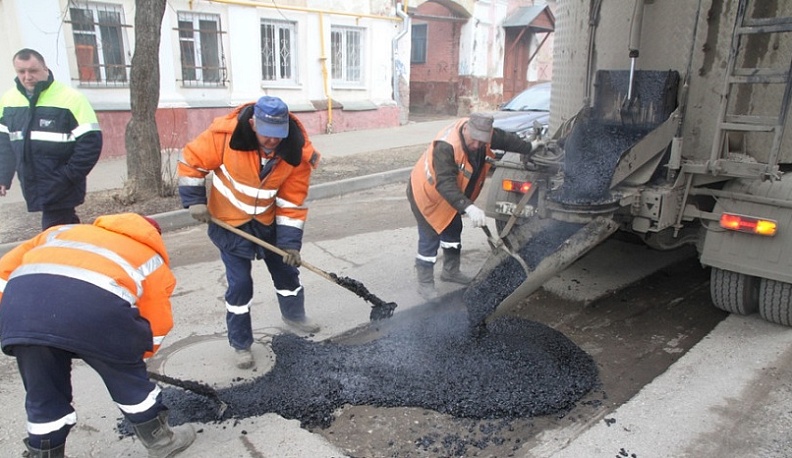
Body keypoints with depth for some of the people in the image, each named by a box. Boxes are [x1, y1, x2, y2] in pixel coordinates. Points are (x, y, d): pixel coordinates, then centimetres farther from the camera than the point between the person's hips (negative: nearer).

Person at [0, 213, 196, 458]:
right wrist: (132, 352, 47)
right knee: (129, 379, 23)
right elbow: (156, 326, 29)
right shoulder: (152, 260, 31)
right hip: (95, 302, -3)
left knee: (43, 395, 25)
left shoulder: (64, 231, 40)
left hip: (21, 299, 3)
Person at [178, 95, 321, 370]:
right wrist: (194, 201, -15)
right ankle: (240, 344, 16)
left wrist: (290, 242, -15)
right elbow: (191, 161, -11)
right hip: (229, 222, -3)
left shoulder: (297, 153, -20)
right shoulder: (224, 134, -27)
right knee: (240, 282, -3)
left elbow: (292, 202, -13)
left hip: (268, 220, 3)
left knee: (286, 268, 14)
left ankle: (293, 315, 44)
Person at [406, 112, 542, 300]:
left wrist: (529, 147, 17)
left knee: (453, 231, 19)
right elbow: (445, 184, -45)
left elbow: (505, 139, 4)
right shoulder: (445, 146, -39)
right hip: (426, 193, -8)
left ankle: (451, 271, 38)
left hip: (449, 194, 8)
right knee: (430, 238, -6)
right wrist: (469, 208, -54)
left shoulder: (482, 134, -16)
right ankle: (425, 284, 9)